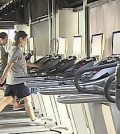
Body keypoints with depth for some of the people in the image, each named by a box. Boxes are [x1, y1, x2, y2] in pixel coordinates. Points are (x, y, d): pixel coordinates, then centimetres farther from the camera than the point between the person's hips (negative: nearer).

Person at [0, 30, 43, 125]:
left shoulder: (15, 49, 16)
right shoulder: (17, 51, -15)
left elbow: (24, 63, 27)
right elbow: (9, 65, -21)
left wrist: (35, 65, 32)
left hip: (11, 80, 10)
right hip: (18, 80, -10)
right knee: (27, 99, 2)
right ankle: (33, 120, 13)